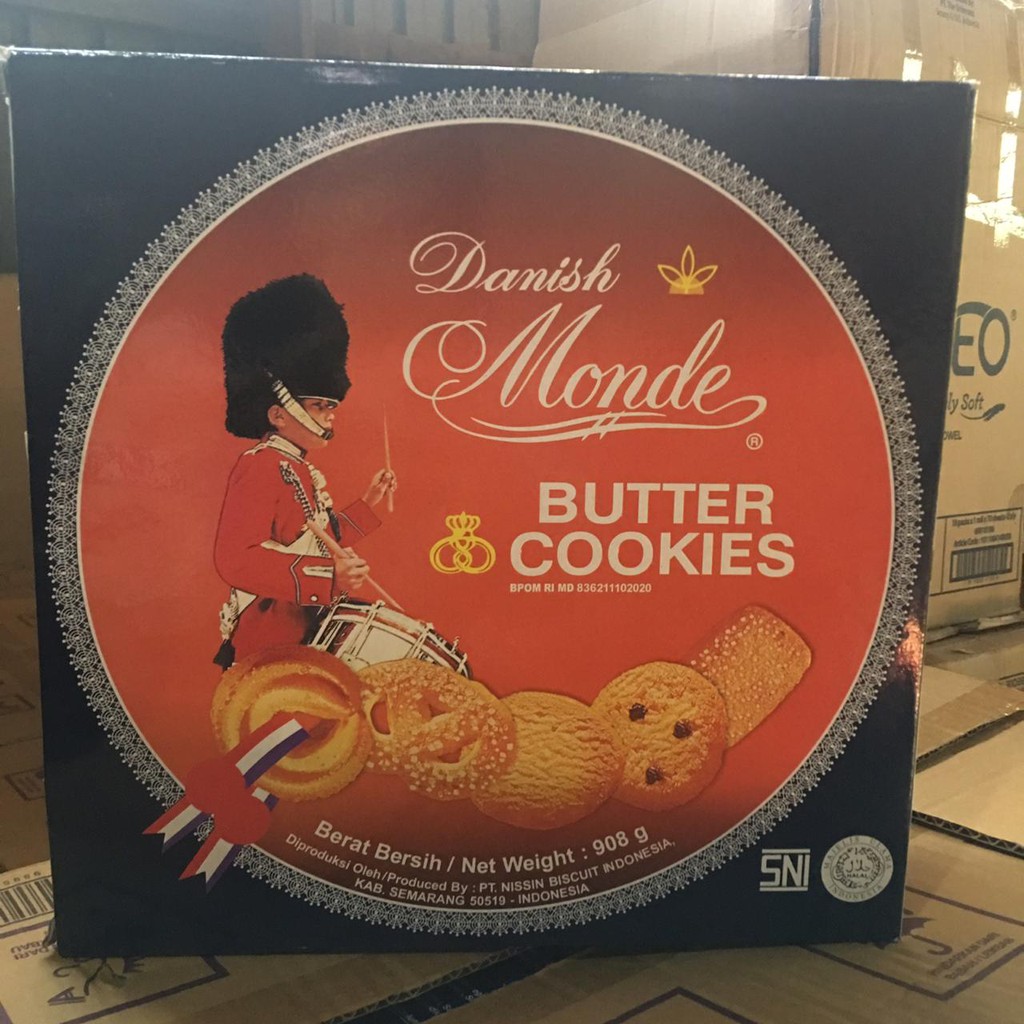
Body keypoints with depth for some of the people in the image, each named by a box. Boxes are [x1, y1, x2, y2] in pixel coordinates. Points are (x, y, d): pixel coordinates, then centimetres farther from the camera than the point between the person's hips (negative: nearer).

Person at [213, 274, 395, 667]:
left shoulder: (301, 469, 15)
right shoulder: (260, 466, -15)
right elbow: (234, 559, -26)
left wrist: (368, 502, 20)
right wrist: (327, 576, -32)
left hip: (308, 638, 10)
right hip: (269, 646, -10)